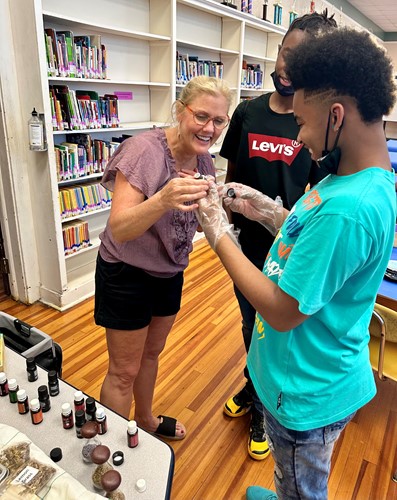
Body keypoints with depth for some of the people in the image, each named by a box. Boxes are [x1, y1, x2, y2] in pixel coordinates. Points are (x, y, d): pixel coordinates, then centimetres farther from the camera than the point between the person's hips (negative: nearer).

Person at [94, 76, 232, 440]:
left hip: (170, 272, 7)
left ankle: (146, 420, 49)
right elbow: (119, 228, -32)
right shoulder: (144, 150, -24)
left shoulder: (204, 160, -3)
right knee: (124, 371, 7)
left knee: (151, 353, 25)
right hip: (127, 274, -7)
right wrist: (162, 199, -49)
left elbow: (198, 221, 5)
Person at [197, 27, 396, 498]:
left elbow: (283, 311, -29)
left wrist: (218, 233, -21)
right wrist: (264, 209, -1)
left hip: (308, 392, -8)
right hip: (311, 376, 8)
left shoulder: (348, 207, -35)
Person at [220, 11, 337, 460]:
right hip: (248, 241, 3)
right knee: (250, 324, 21)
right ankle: (254, 386, 50)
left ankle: (261, 410, 40)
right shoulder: (248, 112, 0)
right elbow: (232, 173, 7)